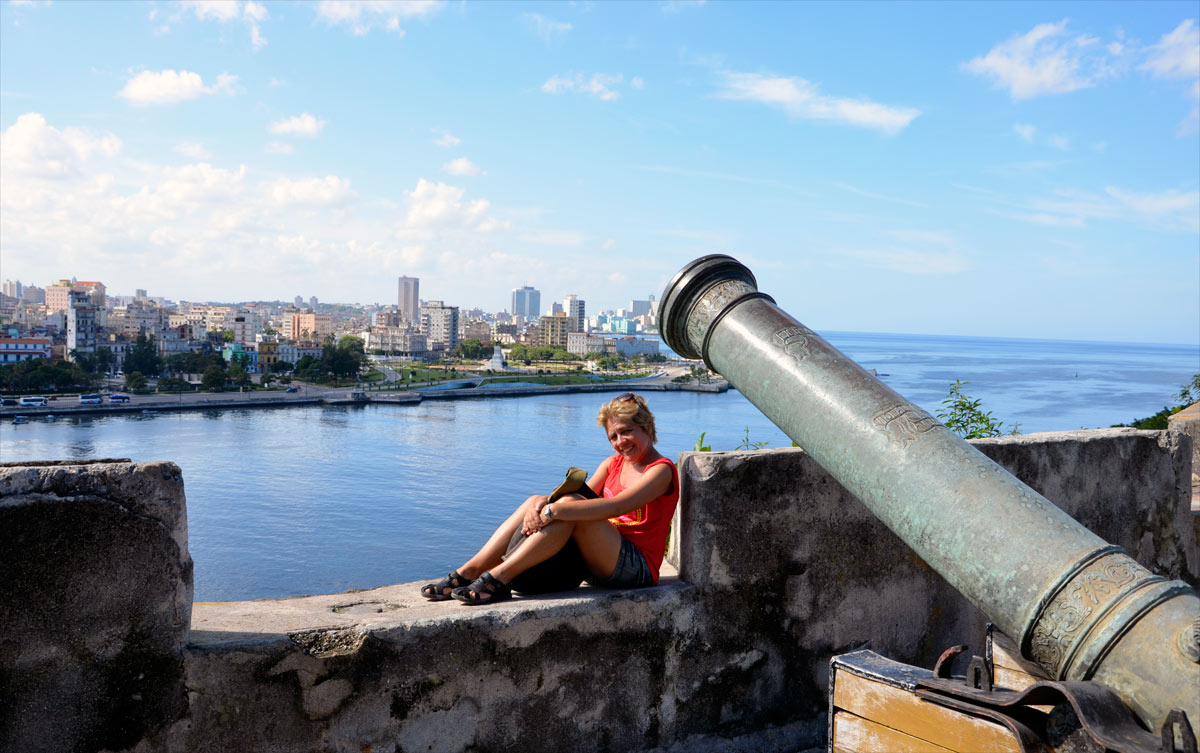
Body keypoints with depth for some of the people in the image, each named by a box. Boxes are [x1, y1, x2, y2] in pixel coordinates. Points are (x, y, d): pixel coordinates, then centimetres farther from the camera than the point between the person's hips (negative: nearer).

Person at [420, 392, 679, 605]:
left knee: (568, 506, -28)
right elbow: (583, 494, 1)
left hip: (636, 567, -7)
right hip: (599, 563, 7)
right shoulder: (613, 464, 17)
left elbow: (616, 506, -24)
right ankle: (469, 571, -16)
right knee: (535, 502, -7)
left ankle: (499, 577, -29)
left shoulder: (661, 470, -8)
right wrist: (542, 505, -20)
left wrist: (554, 510, -30)